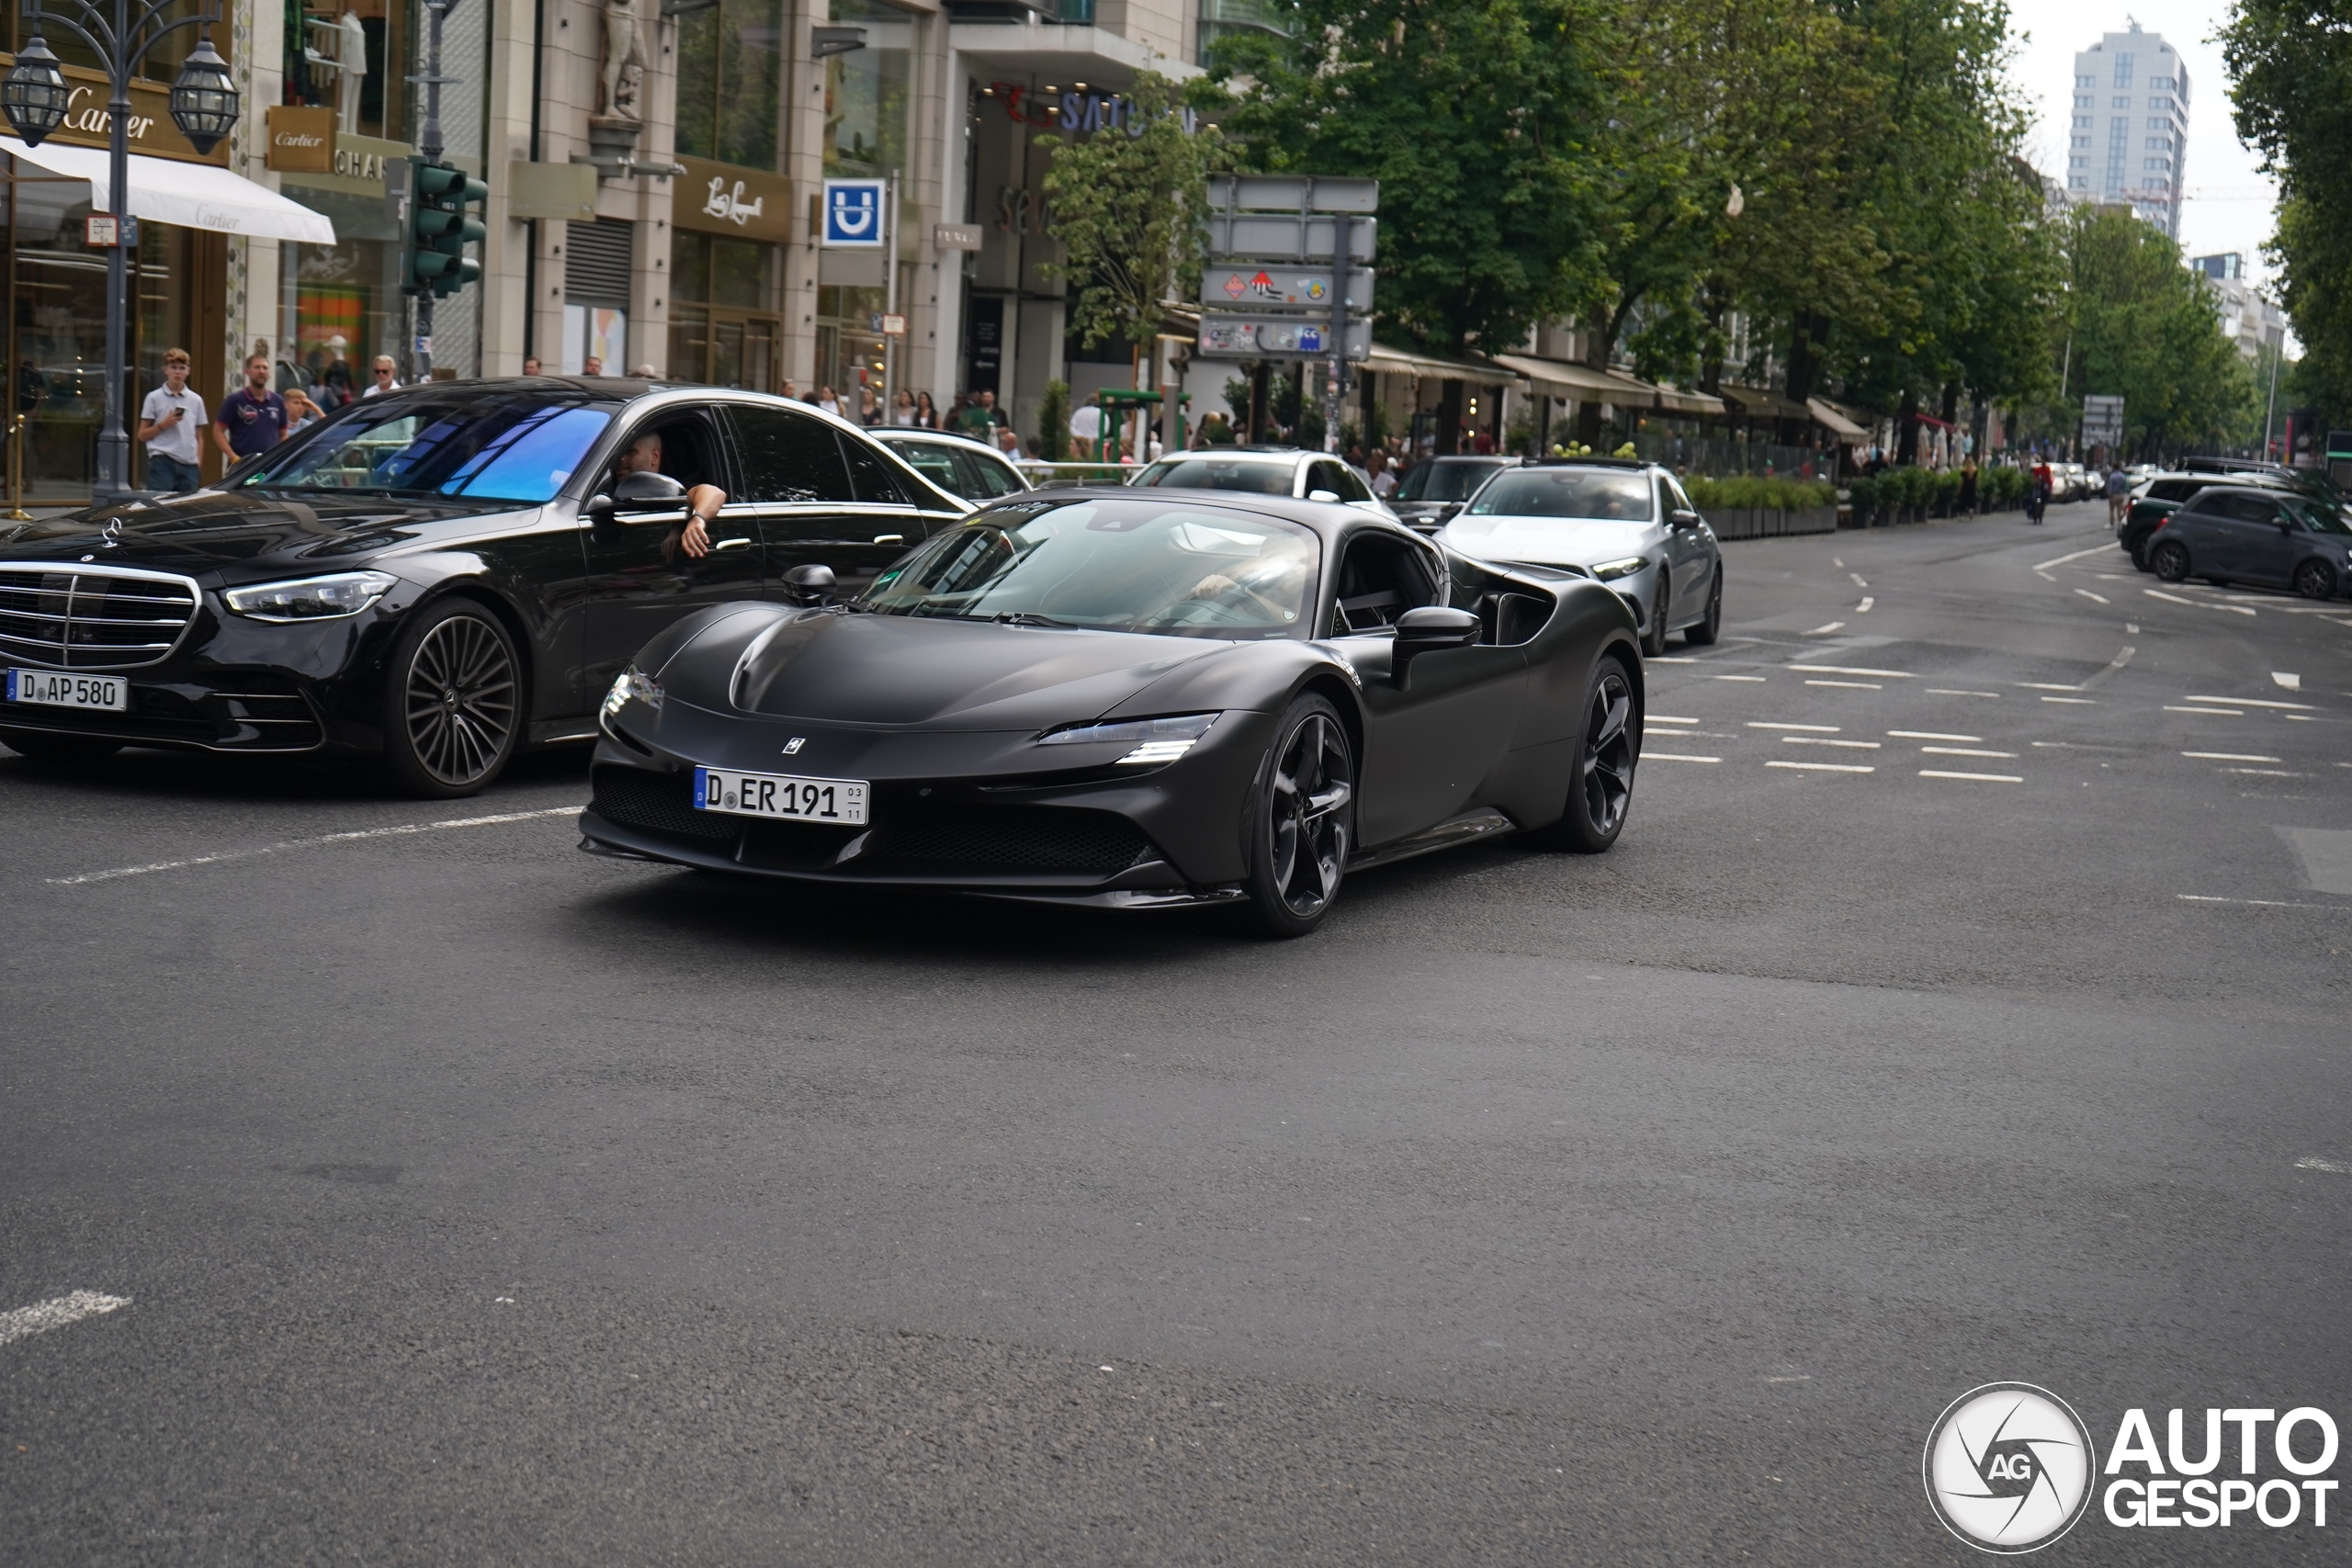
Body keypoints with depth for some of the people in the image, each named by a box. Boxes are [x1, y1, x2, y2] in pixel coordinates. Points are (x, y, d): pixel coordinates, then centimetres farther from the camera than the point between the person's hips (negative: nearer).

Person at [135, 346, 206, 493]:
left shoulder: (196, 400, 13)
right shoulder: (154, 398, 4)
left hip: (188, 464, 3)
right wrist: (163, 424, -10)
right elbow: (142, 435, 5)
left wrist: (199, 464, 6)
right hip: (162, 463, -3)